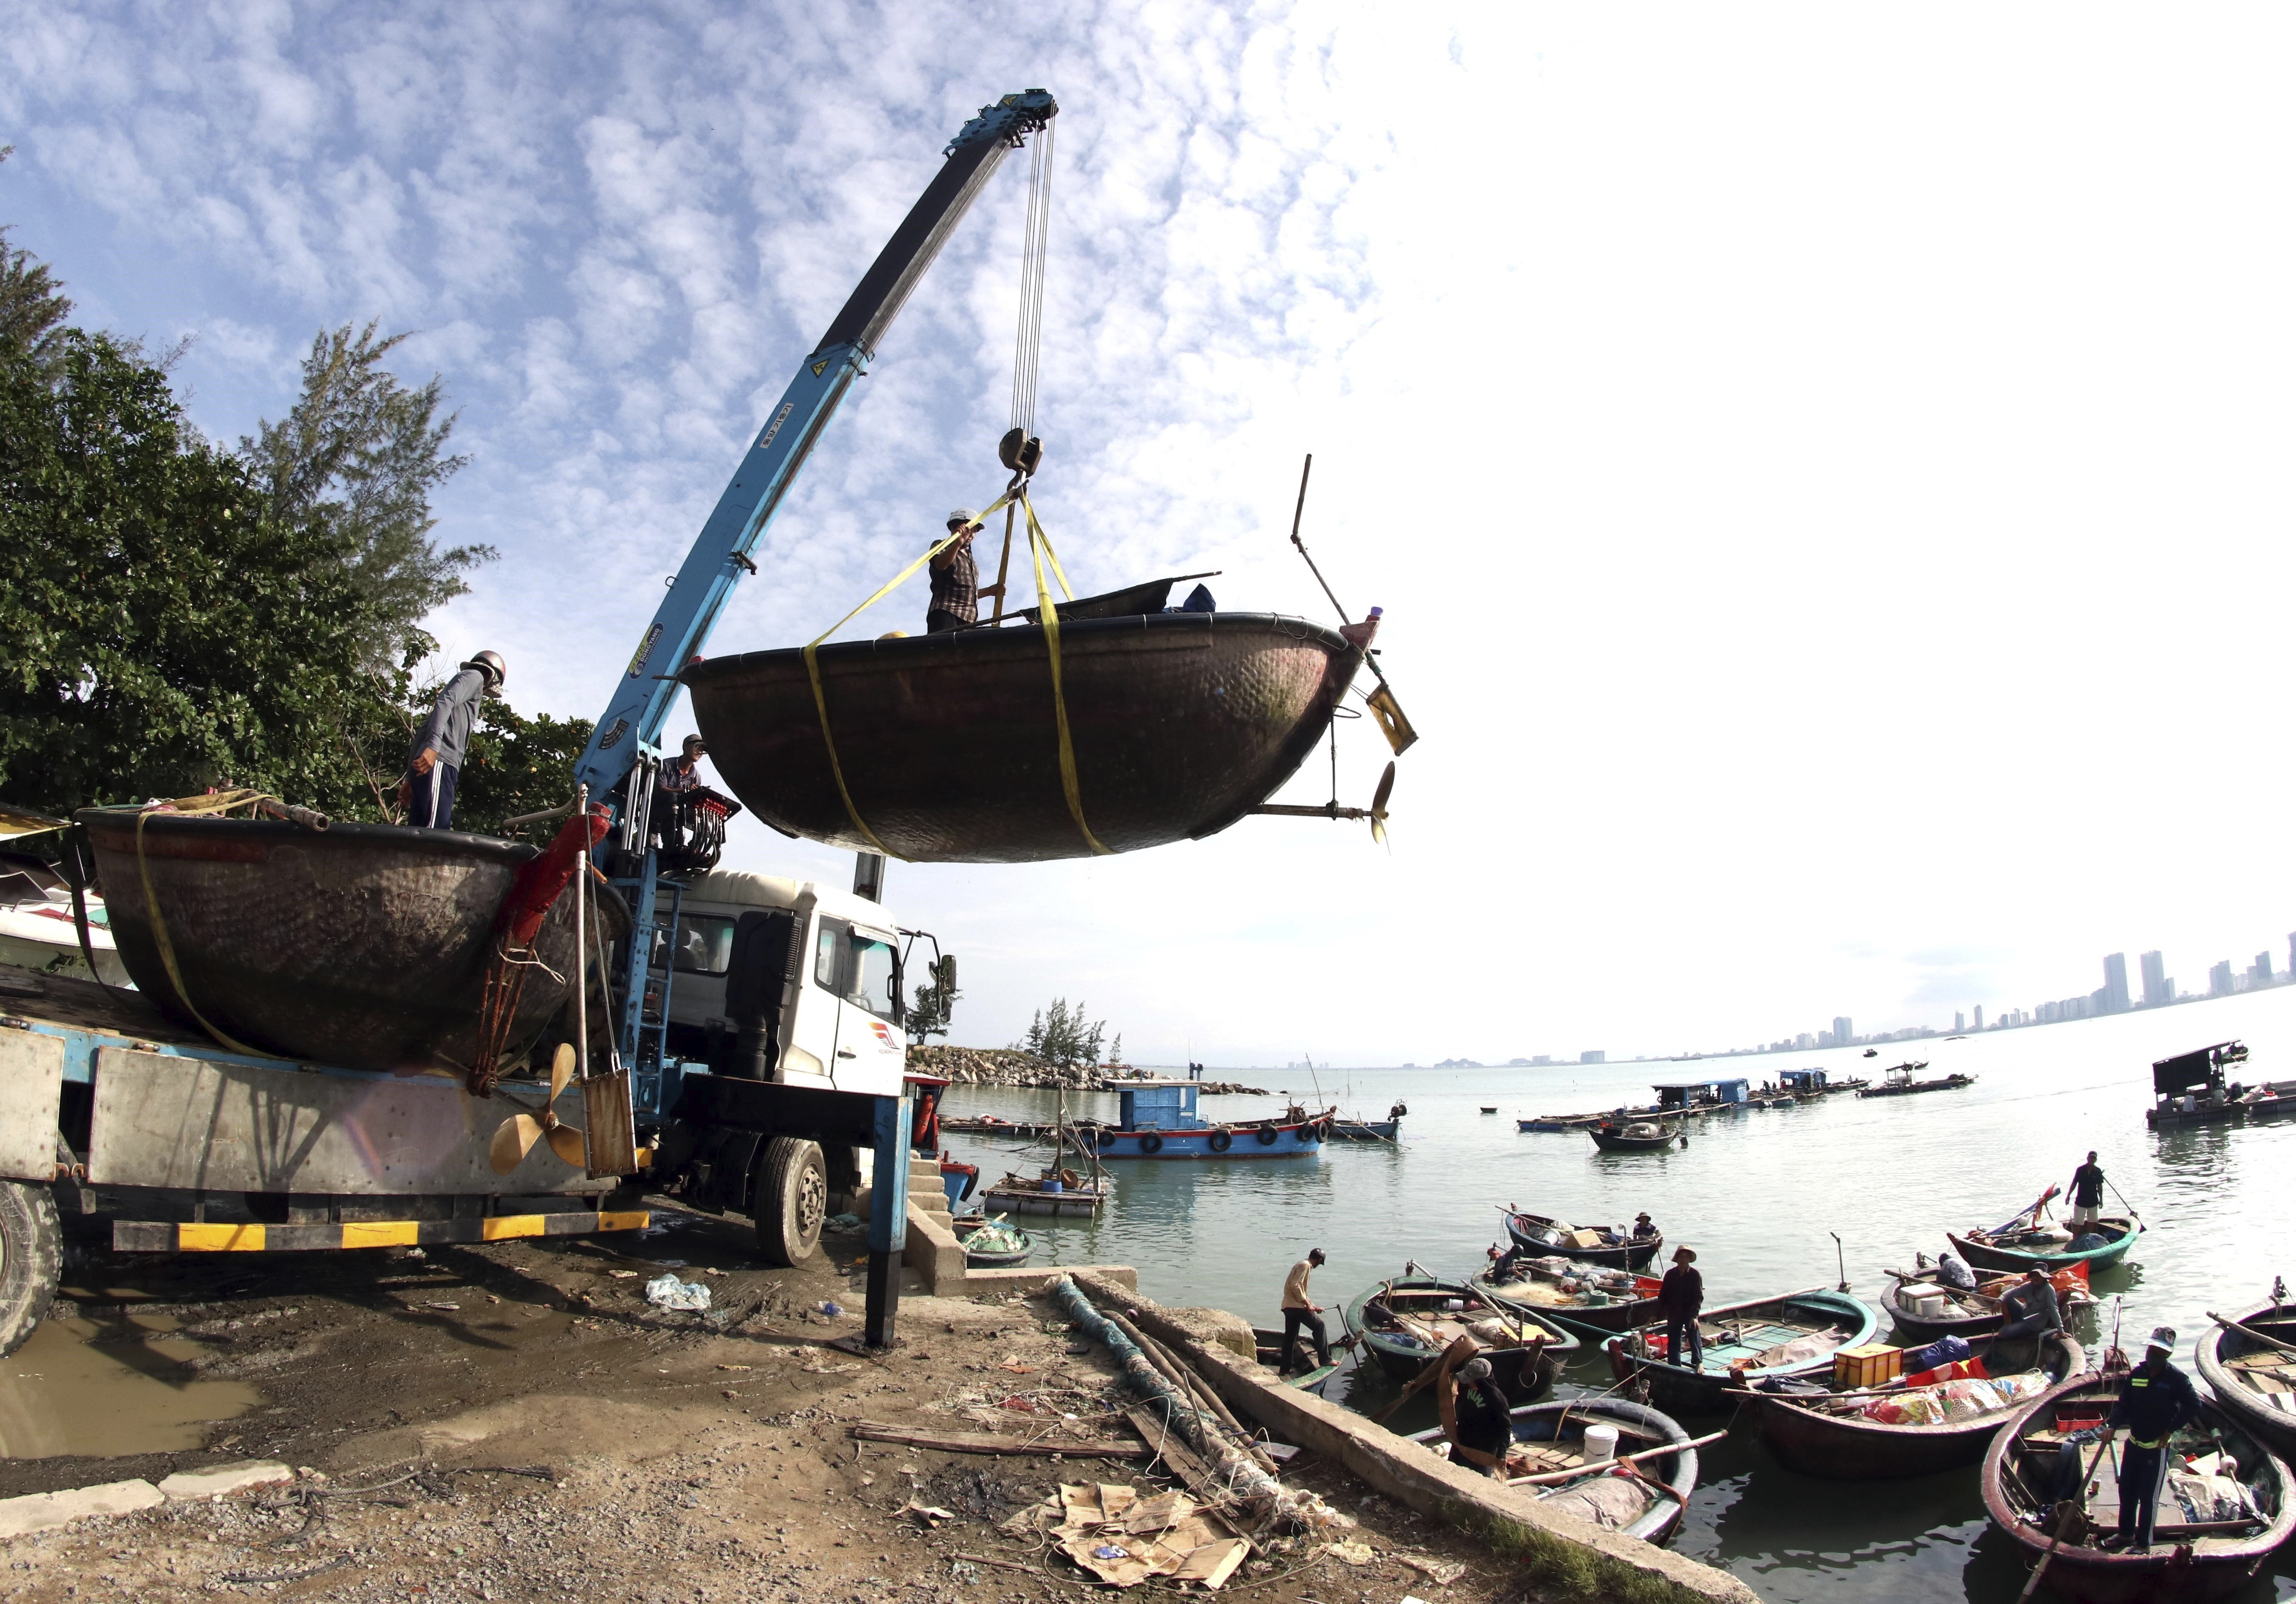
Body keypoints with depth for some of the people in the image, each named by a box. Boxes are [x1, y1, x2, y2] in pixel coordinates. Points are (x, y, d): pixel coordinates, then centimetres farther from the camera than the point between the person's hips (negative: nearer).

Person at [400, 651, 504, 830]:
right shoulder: (475, 676, 11)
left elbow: (422, 733, 29)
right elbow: (445, 702, -10)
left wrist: (410, 778, 24)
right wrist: (433, 746, -23)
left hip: (428, 764, 9)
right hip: (439, 763, -9)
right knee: (433, 835, -21)